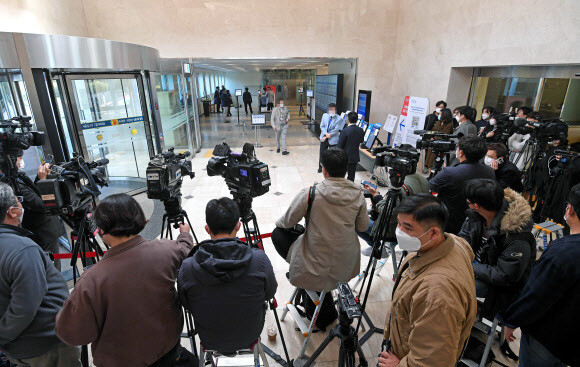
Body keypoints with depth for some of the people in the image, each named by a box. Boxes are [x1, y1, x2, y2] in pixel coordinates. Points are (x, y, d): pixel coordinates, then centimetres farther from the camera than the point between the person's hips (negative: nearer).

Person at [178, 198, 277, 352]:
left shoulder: (187, 267, -26)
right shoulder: (260, 260, -28)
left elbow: (186, 305, -6)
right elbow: (270, 294, -8)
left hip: (210, 341, 1)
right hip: (250, 337, 0)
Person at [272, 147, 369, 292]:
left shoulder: (309, 194, -21)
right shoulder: (358, 194, -10)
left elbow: (288, 222, -7)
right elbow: (363, 227, 3)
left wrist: (278, 222, 16)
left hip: (317, 264, -5)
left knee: (277, 233, 13)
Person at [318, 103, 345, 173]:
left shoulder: (339, 119, -9)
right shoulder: (325, 115, 4)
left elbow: (336, 130, -14)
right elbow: (322, 126, 1)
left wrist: (328, 135, -16)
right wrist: (326, 134, -17)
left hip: (333, 140, -4)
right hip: (324, 138, 4)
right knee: (322, 154, 13)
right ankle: (320, 167, 30)